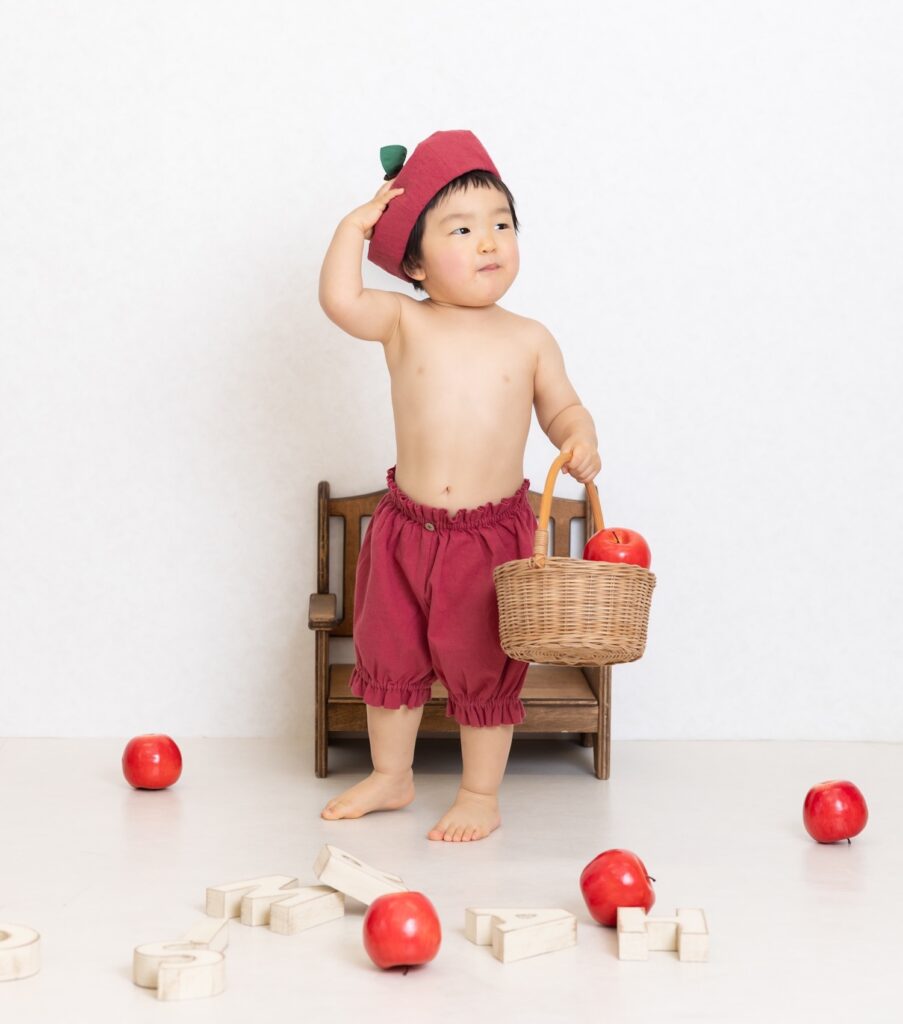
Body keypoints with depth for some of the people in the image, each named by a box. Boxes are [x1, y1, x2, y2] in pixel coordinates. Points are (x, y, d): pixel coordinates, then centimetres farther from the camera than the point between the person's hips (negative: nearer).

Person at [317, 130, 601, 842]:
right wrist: (355, 225, -11)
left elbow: (562, 407, 7)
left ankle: (481, 795, 24)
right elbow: (339, 299, -19)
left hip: (493, 534, -1)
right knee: (389, 654, 15)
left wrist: (580, 441, -13)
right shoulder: (404, 323, -3)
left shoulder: (528, 339, -1)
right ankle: (391, 777, 36)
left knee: (484, 669, 7)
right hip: (407, 526, 2)